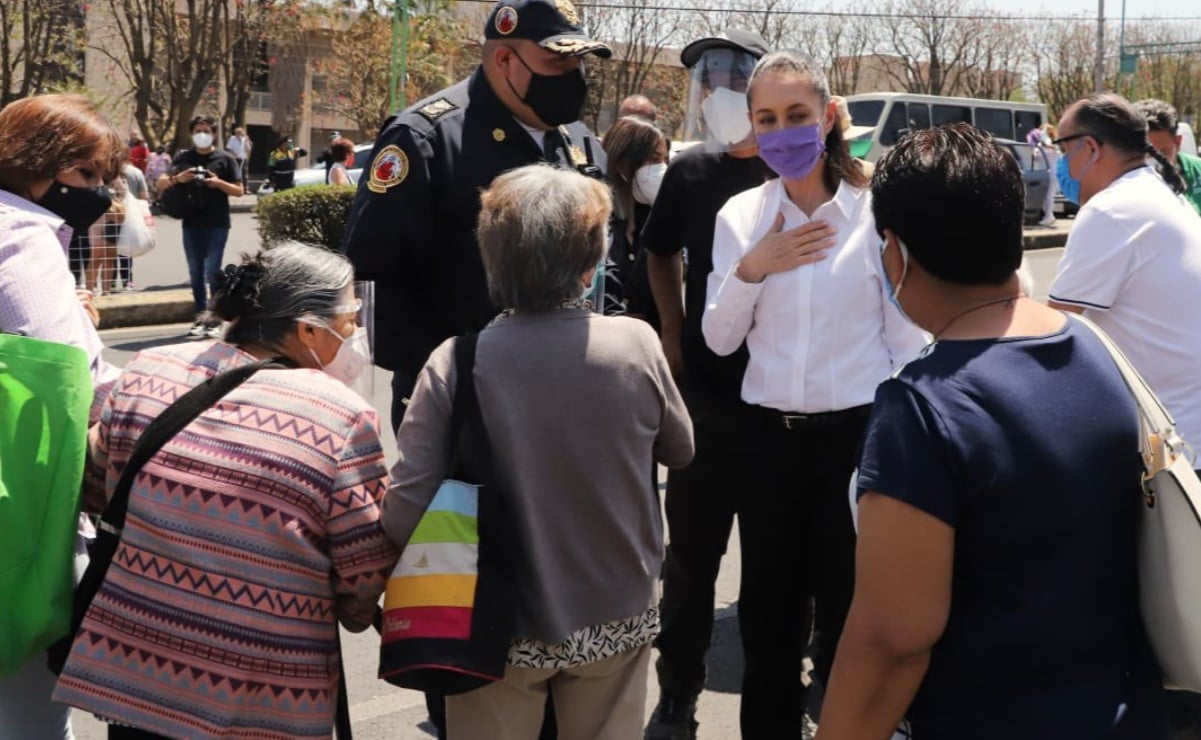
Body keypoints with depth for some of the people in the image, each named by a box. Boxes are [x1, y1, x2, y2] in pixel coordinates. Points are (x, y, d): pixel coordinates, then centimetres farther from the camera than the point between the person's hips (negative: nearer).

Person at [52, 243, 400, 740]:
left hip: (125, 671, 3)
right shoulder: (343, 416, -13)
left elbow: (96, 488, 13)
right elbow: (367, 574, -8)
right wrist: (353, 614, 14)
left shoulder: (148, 370, -1)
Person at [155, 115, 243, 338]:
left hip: (217, 224, -3)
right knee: (195, 272, 8)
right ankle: (201, 316, 17)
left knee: (212, 271, -10)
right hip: (191, 223, 3)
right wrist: (177, 179, -11)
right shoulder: (183, 158, 9)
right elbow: (161, 184, 9)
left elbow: (238, 191, 3)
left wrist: (219, 183, -15)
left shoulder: (224, 158, 2)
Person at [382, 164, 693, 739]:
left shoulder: (456, 363, -19)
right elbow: (679, 451, 3)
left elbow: (404, 514, -20)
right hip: (617, 620, 2)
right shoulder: (637, 345, -14)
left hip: (503, 630, -1)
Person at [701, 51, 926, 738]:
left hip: (857, 431, -3)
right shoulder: (740, 215, 2)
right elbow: (720, 340, 3)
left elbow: (908, 339, -4)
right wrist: (751, 269, -12)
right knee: (768, 610, 15)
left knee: (849, 611, 11)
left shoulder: (876, 212, -8)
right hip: (770, 435, 3)